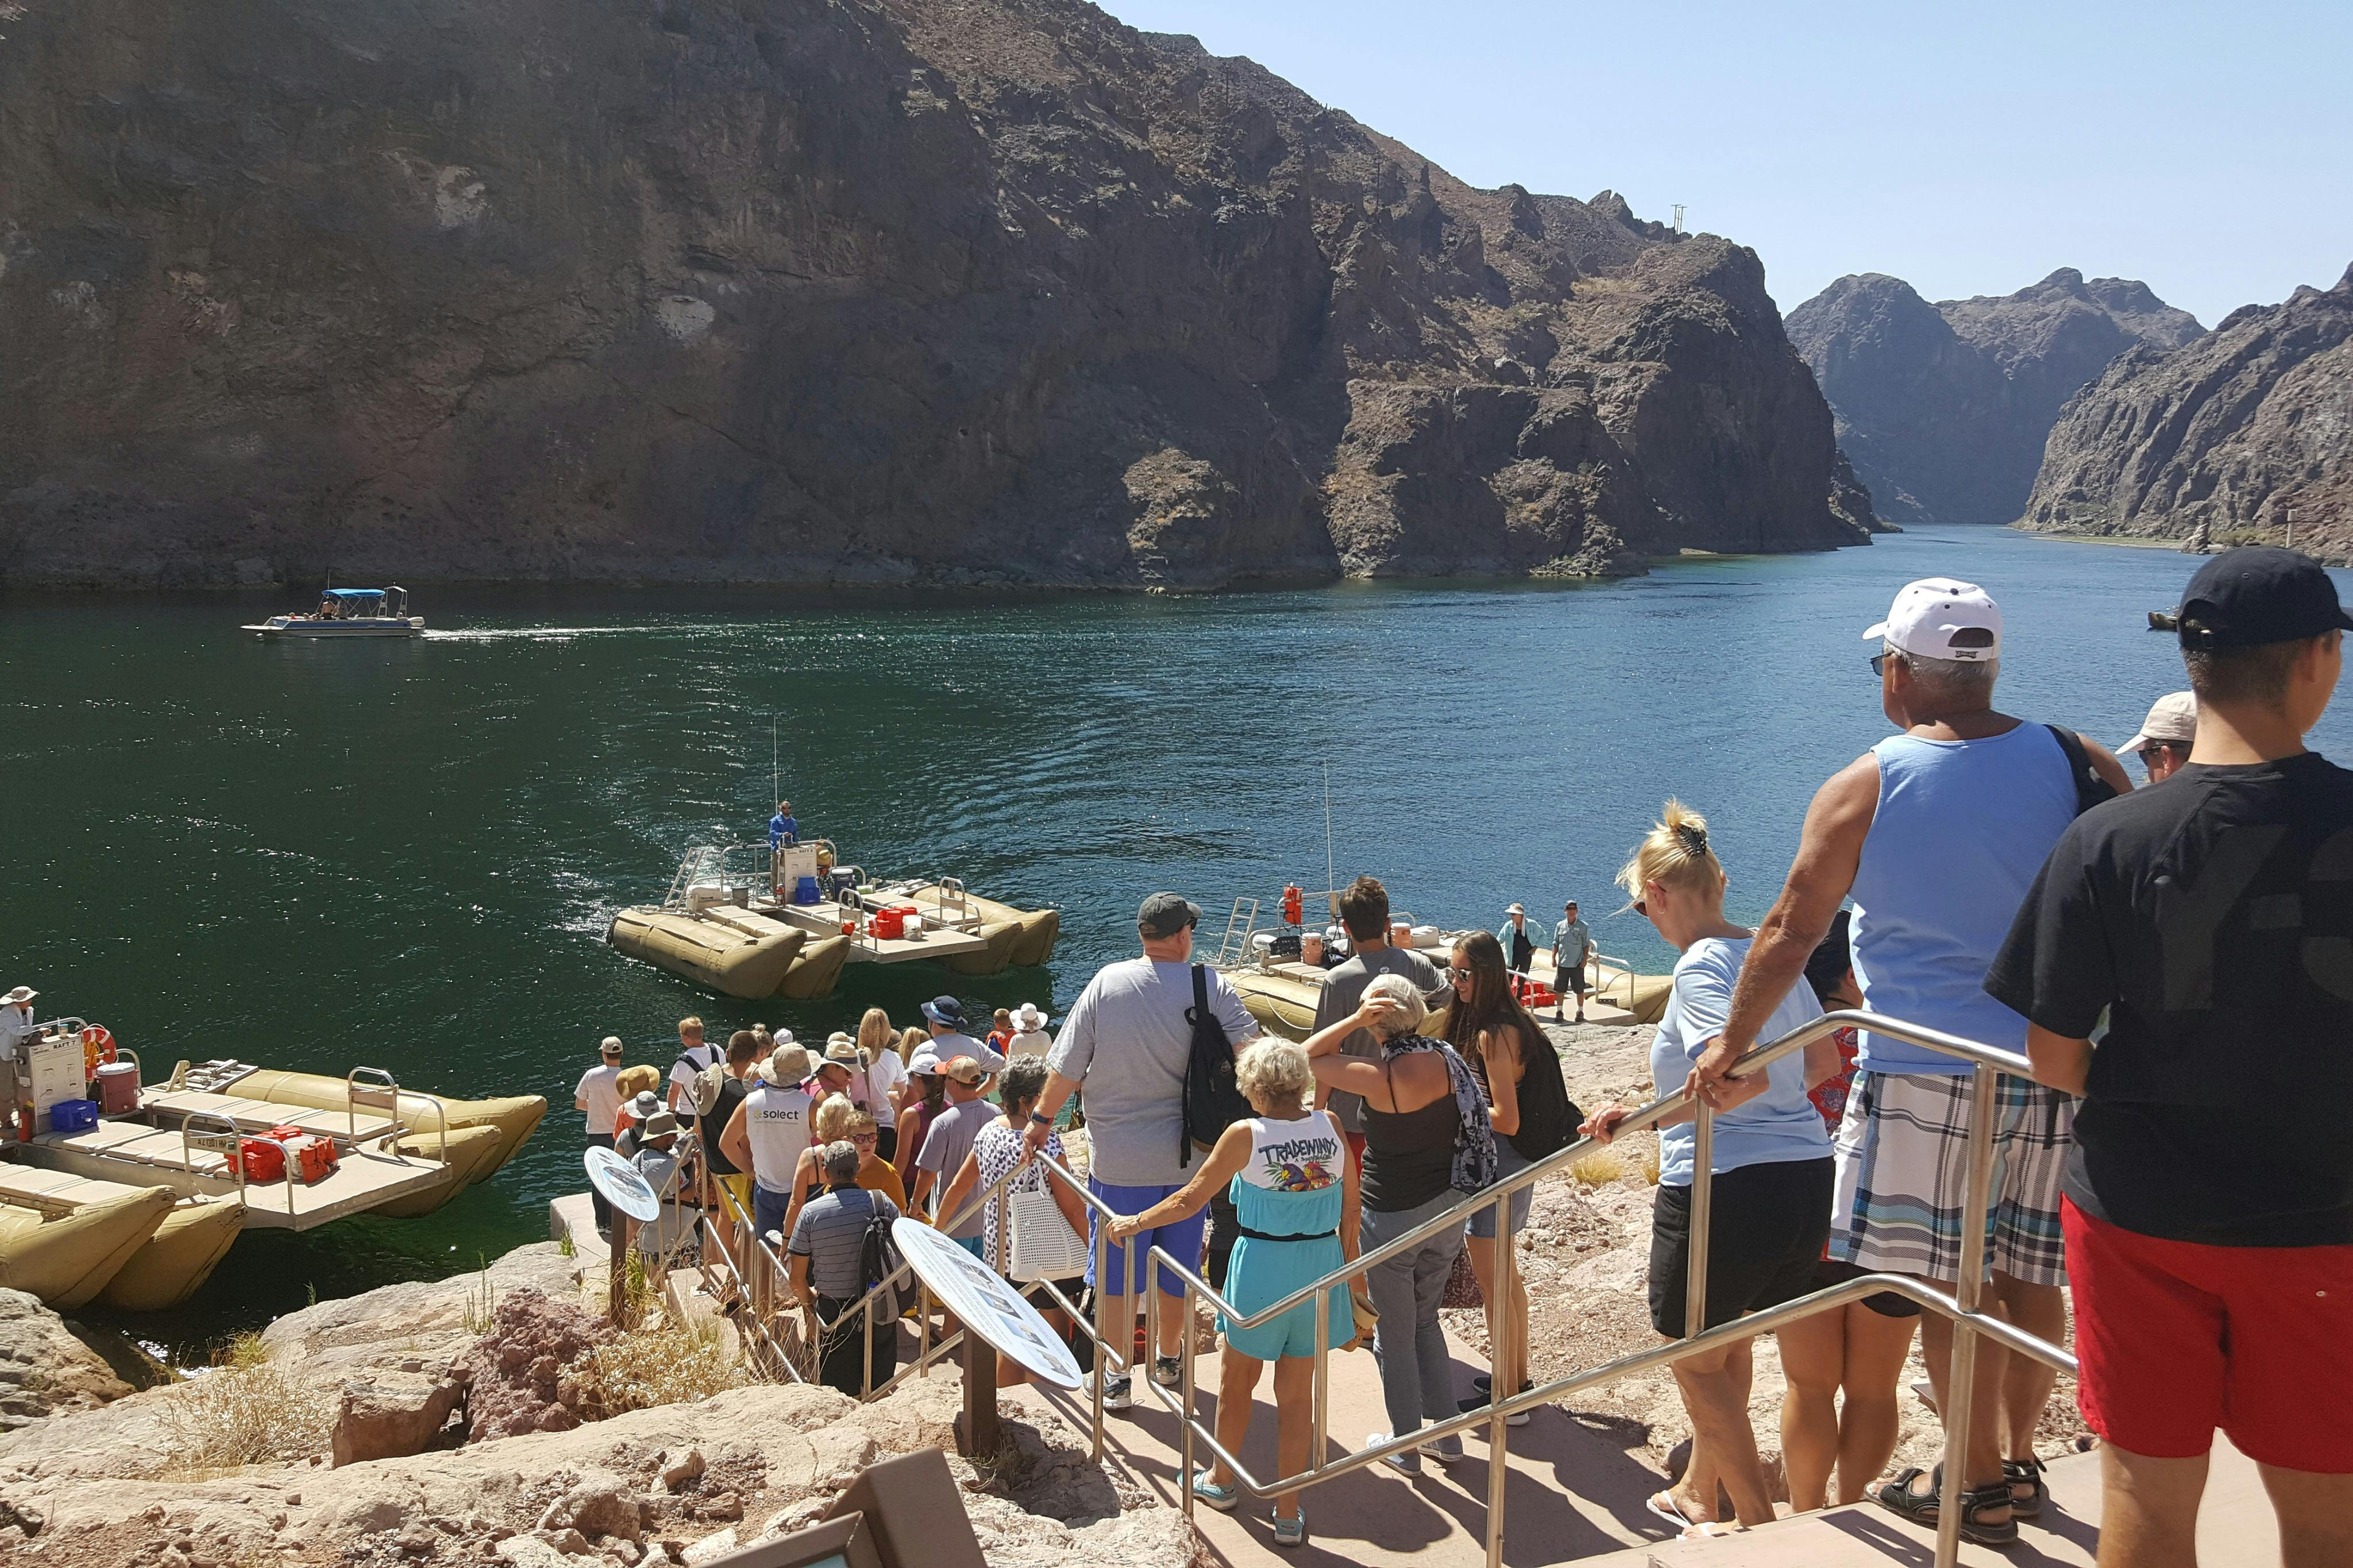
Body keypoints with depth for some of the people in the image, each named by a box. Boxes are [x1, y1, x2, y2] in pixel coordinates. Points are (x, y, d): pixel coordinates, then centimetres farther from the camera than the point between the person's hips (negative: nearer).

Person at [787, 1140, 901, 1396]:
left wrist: (809, 1301, 16)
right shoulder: (883, 1204, -7)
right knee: (881, 1391, 19)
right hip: (881, 1314, 2)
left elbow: (797, 1281, -5)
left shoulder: (811, 1212, -11)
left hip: (834, 1312, -2)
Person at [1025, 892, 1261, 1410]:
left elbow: (1066, 1067, -5)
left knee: (1116, 1270, 12)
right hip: (1186, 1155, 1)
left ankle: (1115, 1381, 19)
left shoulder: (1106, 983, -8)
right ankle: (1168, 1359, 37)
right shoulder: (1210, 985, -10)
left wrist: (1042, 1118, 9)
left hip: (1116, 1158, -1)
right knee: (1178, 1267, 20)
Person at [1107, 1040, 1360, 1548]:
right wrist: (1346, 1249, 20)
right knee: (1297, 1394, 13)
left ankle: (1221, 1481, 39)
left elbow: (1191, 1199, -7)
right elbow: (1352, 1198, 5)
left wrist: (1136, 1222, 7)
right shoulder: (1329, 1125, -6)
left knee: (1236, 1381, 20)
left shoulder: (1246, 1136, -15)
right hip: (1321, 1264, 3)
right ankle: (1288, 1513, 19)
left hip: (1262, 1264, -3)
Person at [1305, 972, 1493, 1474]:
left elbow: (1310, 1058, -17)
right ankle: (1446, 1434, 29)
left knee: (1395, 1334, 11)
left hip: (1394, 1217, -6)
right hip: (1448, 1207, 7)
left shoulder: (1385, 1077, -25)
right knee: (1425, 1320, 23)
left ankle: (1405, 1445, 24)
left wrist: (1355, 1019, -22)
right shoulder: (1447, 1058, -6)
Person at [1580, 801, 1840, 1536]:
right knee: (1727, 1344, 25)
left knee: (1695, 1360, 12)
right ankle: (1698, 1495, 42)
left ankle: (1761, 1527, 14)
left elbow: (1743, 1077, -27)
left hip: (1724, 1189, -8)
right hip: (1807, 1179, 8)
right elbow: (1824, 1061, 16)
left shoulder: (1700, 966, -16)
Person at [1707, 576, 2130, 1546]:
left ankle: (1980, 1488, 17)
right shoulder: (2078, 766, 0)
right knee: (2030, 1278, 15)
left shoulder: (1863, 790, -7)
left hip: (1925, 1074, -4)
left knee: (1949, 1286, 6)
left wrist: (1732, 1047, 7)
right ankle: (2019, 1462, 30)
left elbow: (1789, 934, -3)